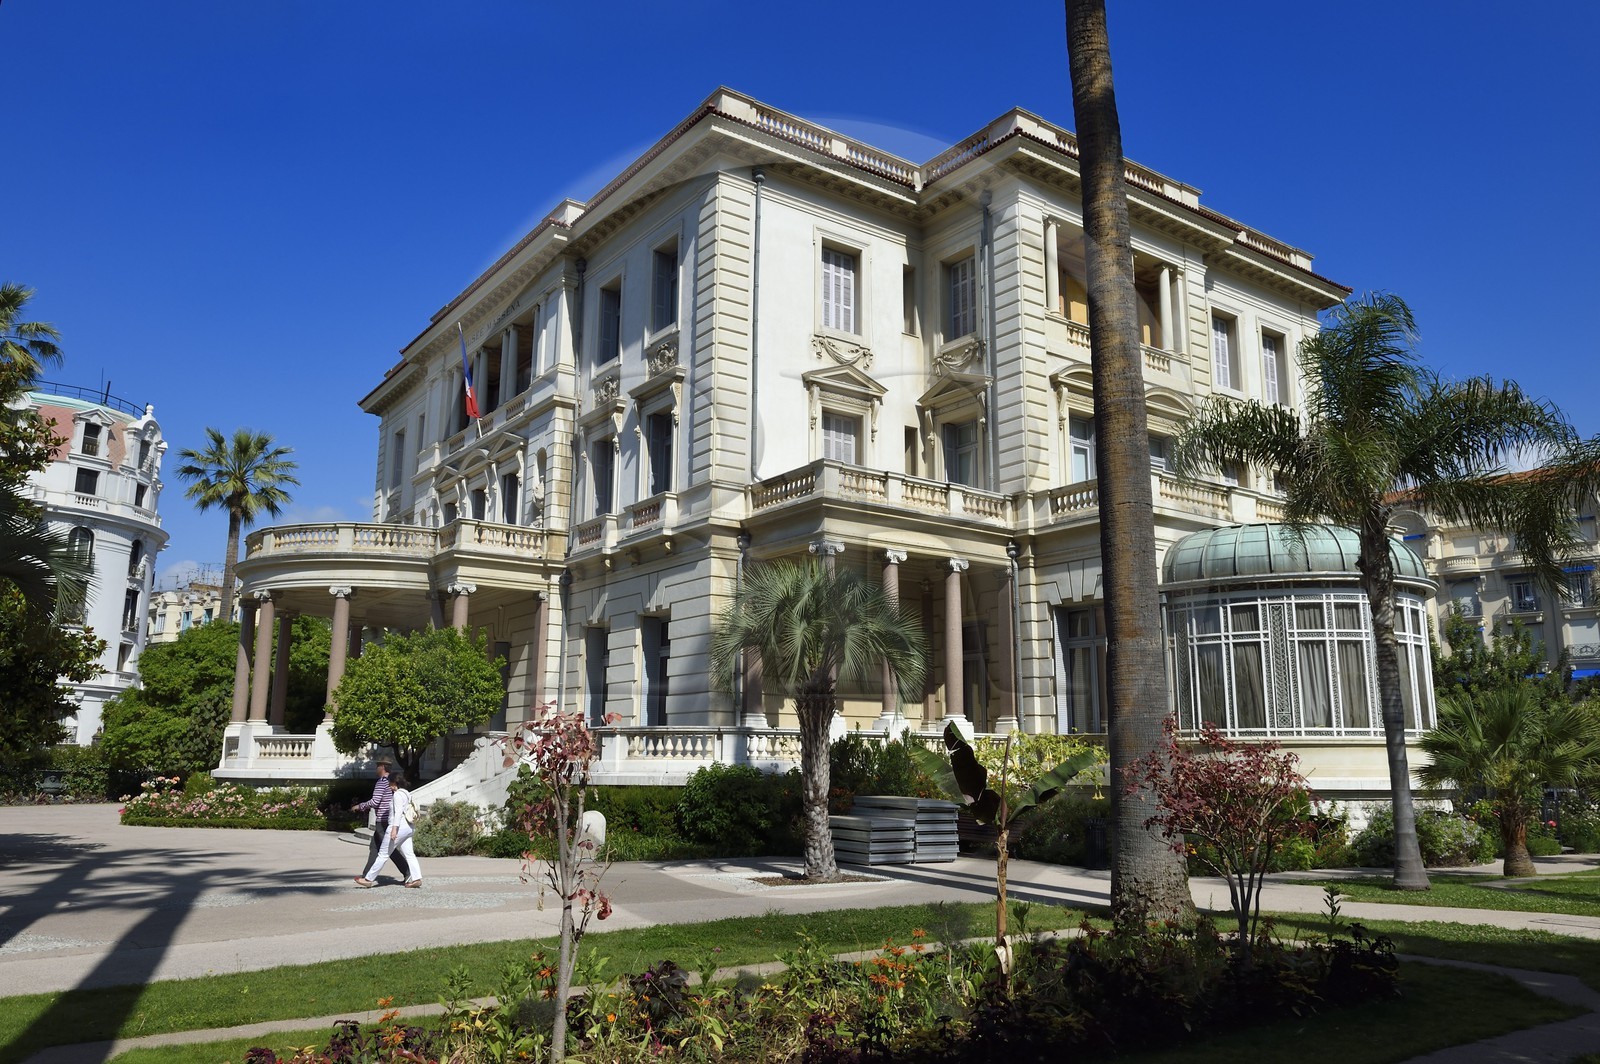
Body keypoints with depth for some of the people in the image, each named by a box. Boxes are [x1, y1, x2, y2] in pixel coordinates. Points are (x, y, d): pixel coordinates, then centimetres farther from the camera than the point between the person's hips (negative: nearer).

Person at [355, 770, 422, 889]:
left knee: (383, 854, -1)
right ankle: (416, 878, -5)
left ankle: (369, 879, 7)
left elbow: (398, 812, -20)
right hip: (407, 827, 9)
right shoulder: (406, 794, 19)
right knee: (409, 854, 4)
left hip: (399, 826, -9)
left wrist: (394, 829, -25)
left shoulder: (398, 794, -10)